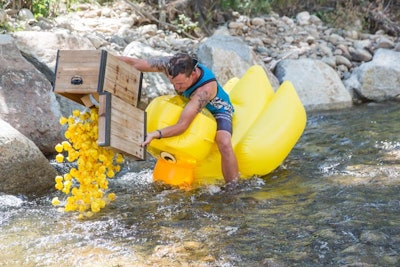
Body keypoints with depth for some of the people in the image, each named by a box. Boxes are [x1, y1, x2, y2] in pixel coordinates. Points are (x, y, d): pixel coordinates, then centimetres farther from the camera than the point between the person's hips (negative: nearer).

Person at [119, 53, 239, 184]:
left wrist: (154, 134, -58)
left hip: (217, 110, -6)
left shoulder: (206, 88, -44)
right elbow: (135, 63, -20)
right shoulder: (171, 65, -29)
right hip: (190, 106, 7)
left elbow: (182, 125, -47)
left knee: (225, 144, -34)